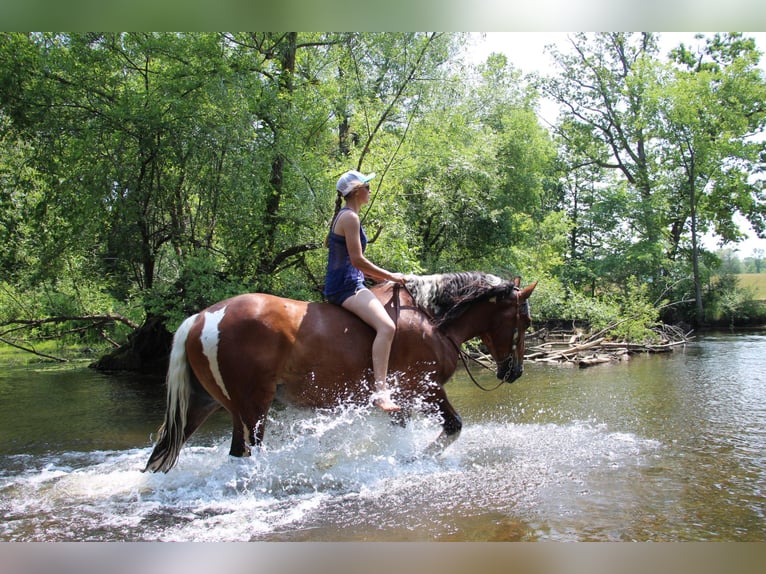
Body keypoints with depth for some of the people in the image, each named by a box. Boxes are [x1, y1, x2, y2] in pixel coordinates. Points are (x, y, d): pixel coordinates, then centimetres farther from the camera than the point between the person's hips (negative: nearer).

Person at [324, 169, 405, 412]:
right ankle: (380, 391, -34)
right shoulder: (350, 217, -12)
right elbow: (357, 260, -18)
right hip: (345, 285, -11)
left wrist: (384, 277, 16)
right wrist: (390, 276, -9)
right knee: (386, 327, -28)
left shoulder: (346, 216, 20)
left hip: (346, 284, 11)